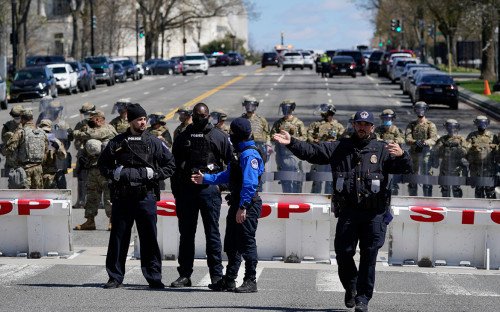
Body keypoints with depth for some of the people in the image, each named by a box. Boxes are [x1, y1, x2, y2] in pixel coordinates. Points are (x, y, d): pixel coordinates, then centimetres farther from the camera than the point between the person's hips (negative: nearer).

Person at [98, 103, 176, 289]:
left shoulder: (154, 143, 6)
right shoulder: (117, 142, 7)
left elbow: (170, 165, 9)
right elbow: (102, 163, 15)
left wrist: (153, 174, -5)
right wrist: (114, 174, -3)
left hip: (146, 196, -1)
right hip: (122, 197, 1)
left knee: (149, 237, 0)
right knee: (118, 237, 4)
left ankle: (154, 277, 7)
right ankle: (115, 277, 13)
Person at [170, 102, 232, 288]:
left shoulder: (219, 137, 4)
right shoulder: (183, 137, 12)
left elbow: (230, 162, 6)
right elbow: (174, 164, 13)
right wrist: (176, 190, 8)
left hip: (209, 189, -3)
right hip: (186, 189, 3)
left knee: (212, 233, -1)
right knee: (186, 233, 7)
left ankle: (216, 275, 3)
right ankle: (184, 274, 12)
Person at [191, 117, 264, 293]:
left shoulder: (249, 155, -16)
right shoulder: (239, 153, 17)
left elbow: (250, 184, -23)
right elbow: (227, 176, 27)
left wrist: (243, 207, -26)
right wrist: (205, 179, 27)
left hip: (247, 206, -10)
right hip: (237, 205, 10)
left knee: (247, 243, -4)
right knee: (231, 243, 14)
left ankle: (250, 281, 4)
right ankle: (229, 281, 22)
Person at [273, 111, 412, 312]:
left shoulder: (382, 150, 5)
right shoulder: (340, 148, 11)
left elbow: (405, 169, -3)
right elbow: (311, 152, 8)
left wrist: (401, 156, -24)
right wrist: (291, 143, -5)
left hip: (374, 213, -2)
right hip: (348, 212, 2)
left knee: (369, 256, -1)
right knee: (343, 252, 3)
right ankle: (350, 288, 28)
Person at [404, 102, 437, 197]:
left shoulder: (430, 125, 4)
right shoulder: (411, 125, 11)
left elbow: (434, 139, -11)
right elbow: (407, 139, -3)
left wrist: (426, 142, -34)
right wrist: (415, 142, -26)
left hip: (426, 154, -3)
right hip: (414, 153, 3)